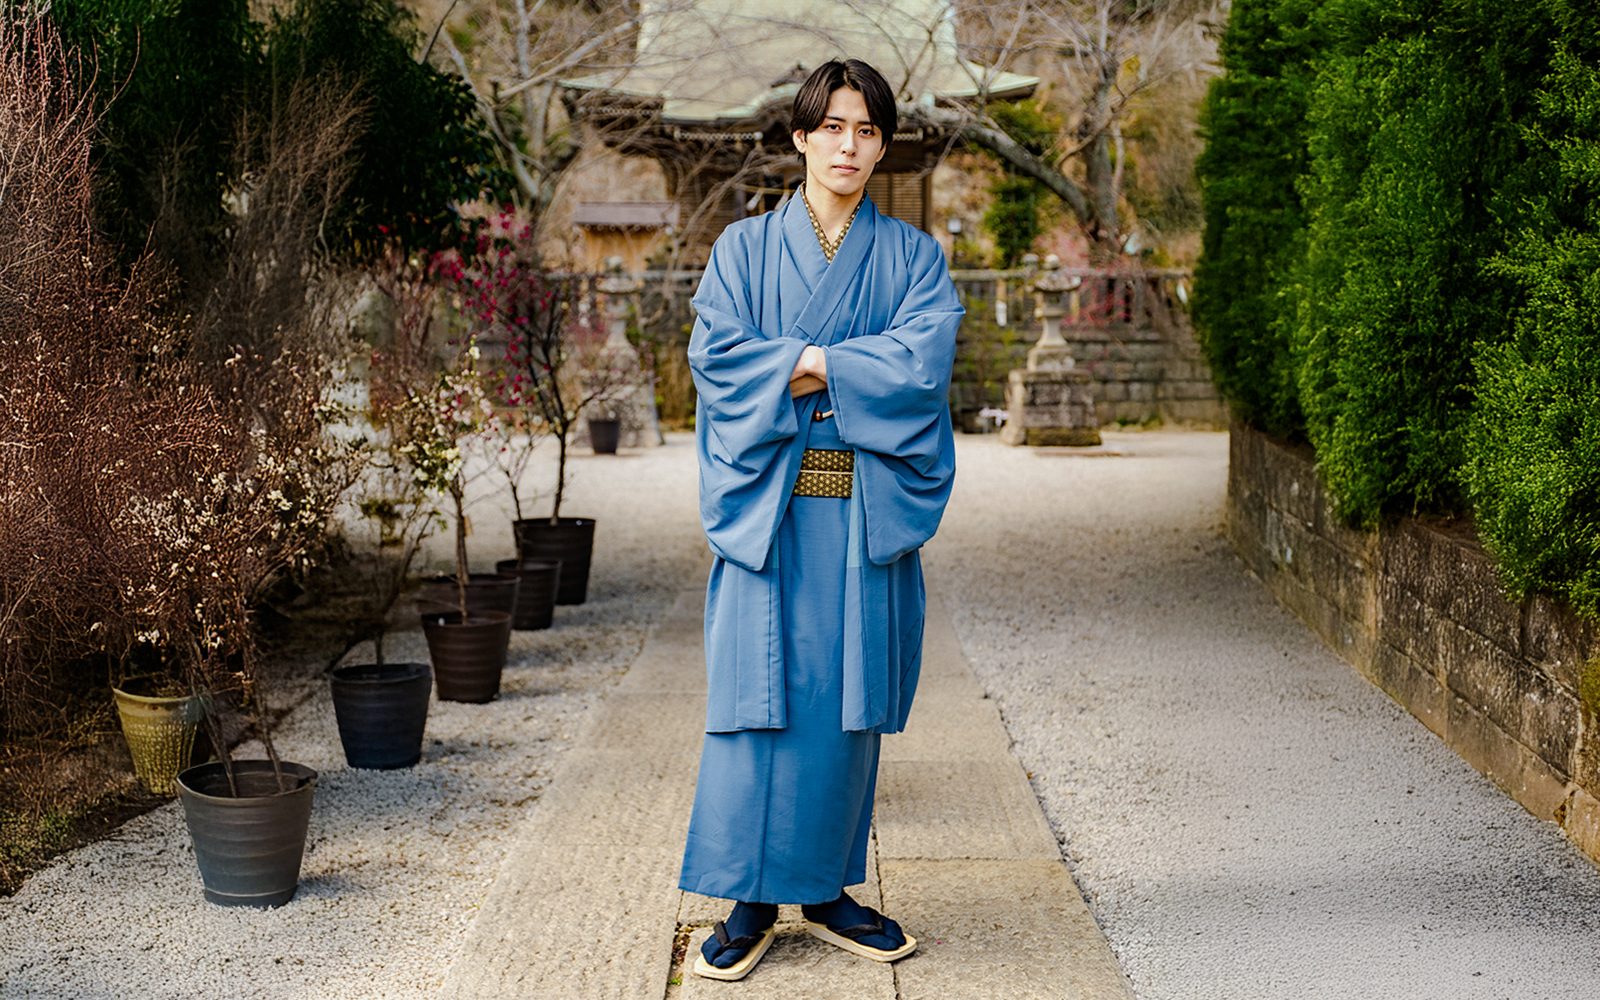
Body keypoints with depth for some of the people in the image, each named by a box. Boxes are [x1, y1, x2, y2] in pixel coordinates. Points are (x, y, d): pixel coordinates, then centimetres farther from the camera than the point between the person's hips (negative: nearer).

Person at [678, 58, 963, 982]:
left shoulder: (913, 256, 10)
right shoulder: (745, 248, 9)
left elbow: (924, 360, -6)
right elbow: (715, 353, -5)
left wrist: (803, 364, -10)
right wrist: (852, 368, -12)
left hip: (867, 511, 1)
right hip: (768, 503, -1)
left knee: (848, 699, 5)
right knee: (760, 693, -4)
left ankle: (827, 888, 17)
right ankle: (752, 900, 5)